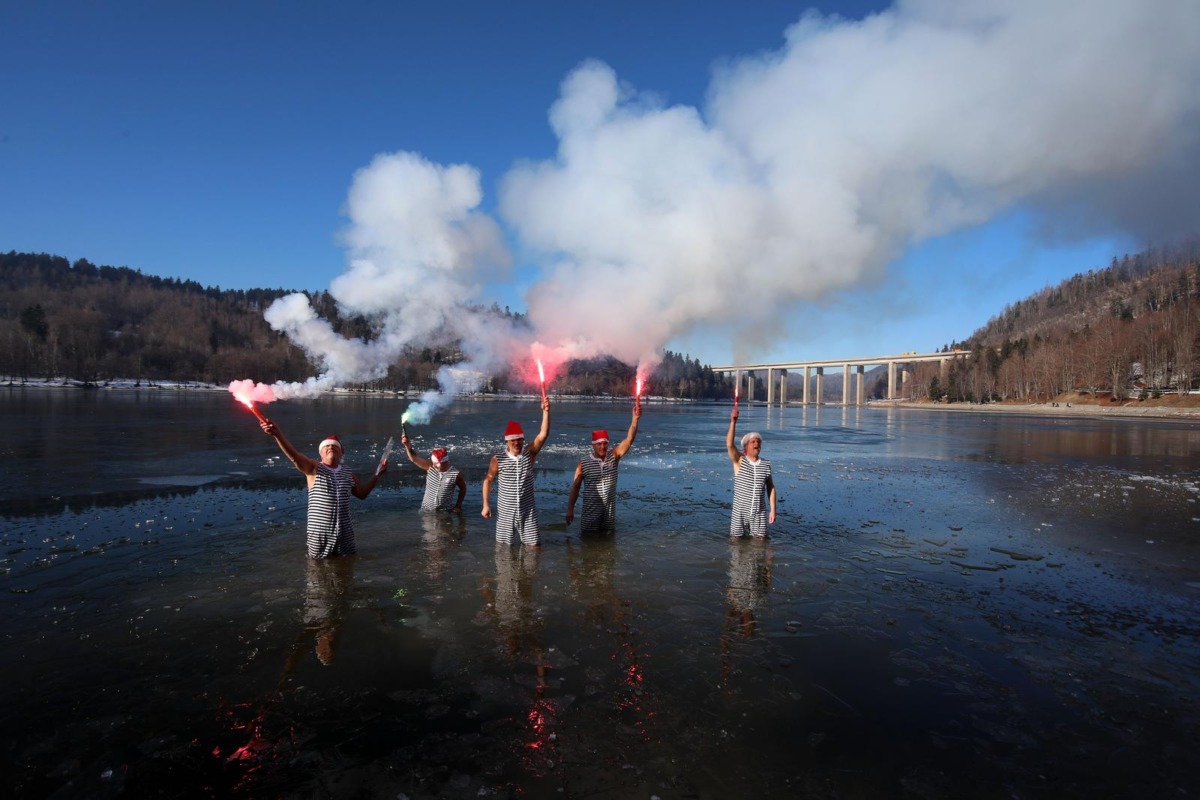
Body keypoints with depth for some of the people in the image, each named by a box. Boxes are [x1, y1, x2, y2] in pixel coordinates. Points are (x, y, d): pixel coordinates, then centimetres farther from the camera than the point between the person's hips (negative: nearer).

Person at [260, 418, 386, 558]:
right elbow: (293, 455, -24)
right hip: (320, 533, -3)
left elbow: (362, 493, 17)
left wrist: (378, 474, 7)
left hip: (344, 532, 4)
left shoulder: (347, 472, 7)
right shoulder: (314, 469, -6)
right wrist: (277, 434, -41)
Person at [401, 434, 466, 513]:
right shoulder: (430, 467, -9)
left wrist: (458, 506, -1)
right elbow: (414, 458, -18)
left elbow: (463, 489, 1)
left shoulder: (456, 474, -15)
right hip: (426, 510, 3)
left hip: (444, 511, -2)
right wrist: (408, 446, -35)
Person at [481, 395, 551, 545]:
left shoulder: (529, 454, -6)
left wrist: (546, 411, -30)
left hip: (528, 511, 0)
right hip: (505, 511, 0)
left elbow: (543, 434, -18)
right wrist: (486, 505, -1)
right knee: (503, 545, 11)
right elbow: (488, 480, 3)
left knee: (533, 545, 4)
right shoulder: (498, 460, -7)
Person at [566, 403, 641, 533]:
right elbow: (575, 487, -2)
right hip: (591, 512, -2)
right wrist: (570, 509, -5)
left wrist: (635, 418, -25)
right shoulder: (583, 464, -6)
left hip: (610, 511, 2)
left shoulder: (613, 457, -1)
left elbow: (629, 440, -12)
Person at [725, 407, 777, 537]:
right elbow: (729, 444, -23)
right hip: (740, 512, -2)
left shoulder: (766, 465, 3)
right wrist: (733, 421, -29)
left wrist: (773, 510, 3)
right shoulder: (739, 461, -6)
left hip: (759, 513, 2)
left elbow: (771, 488, 9)